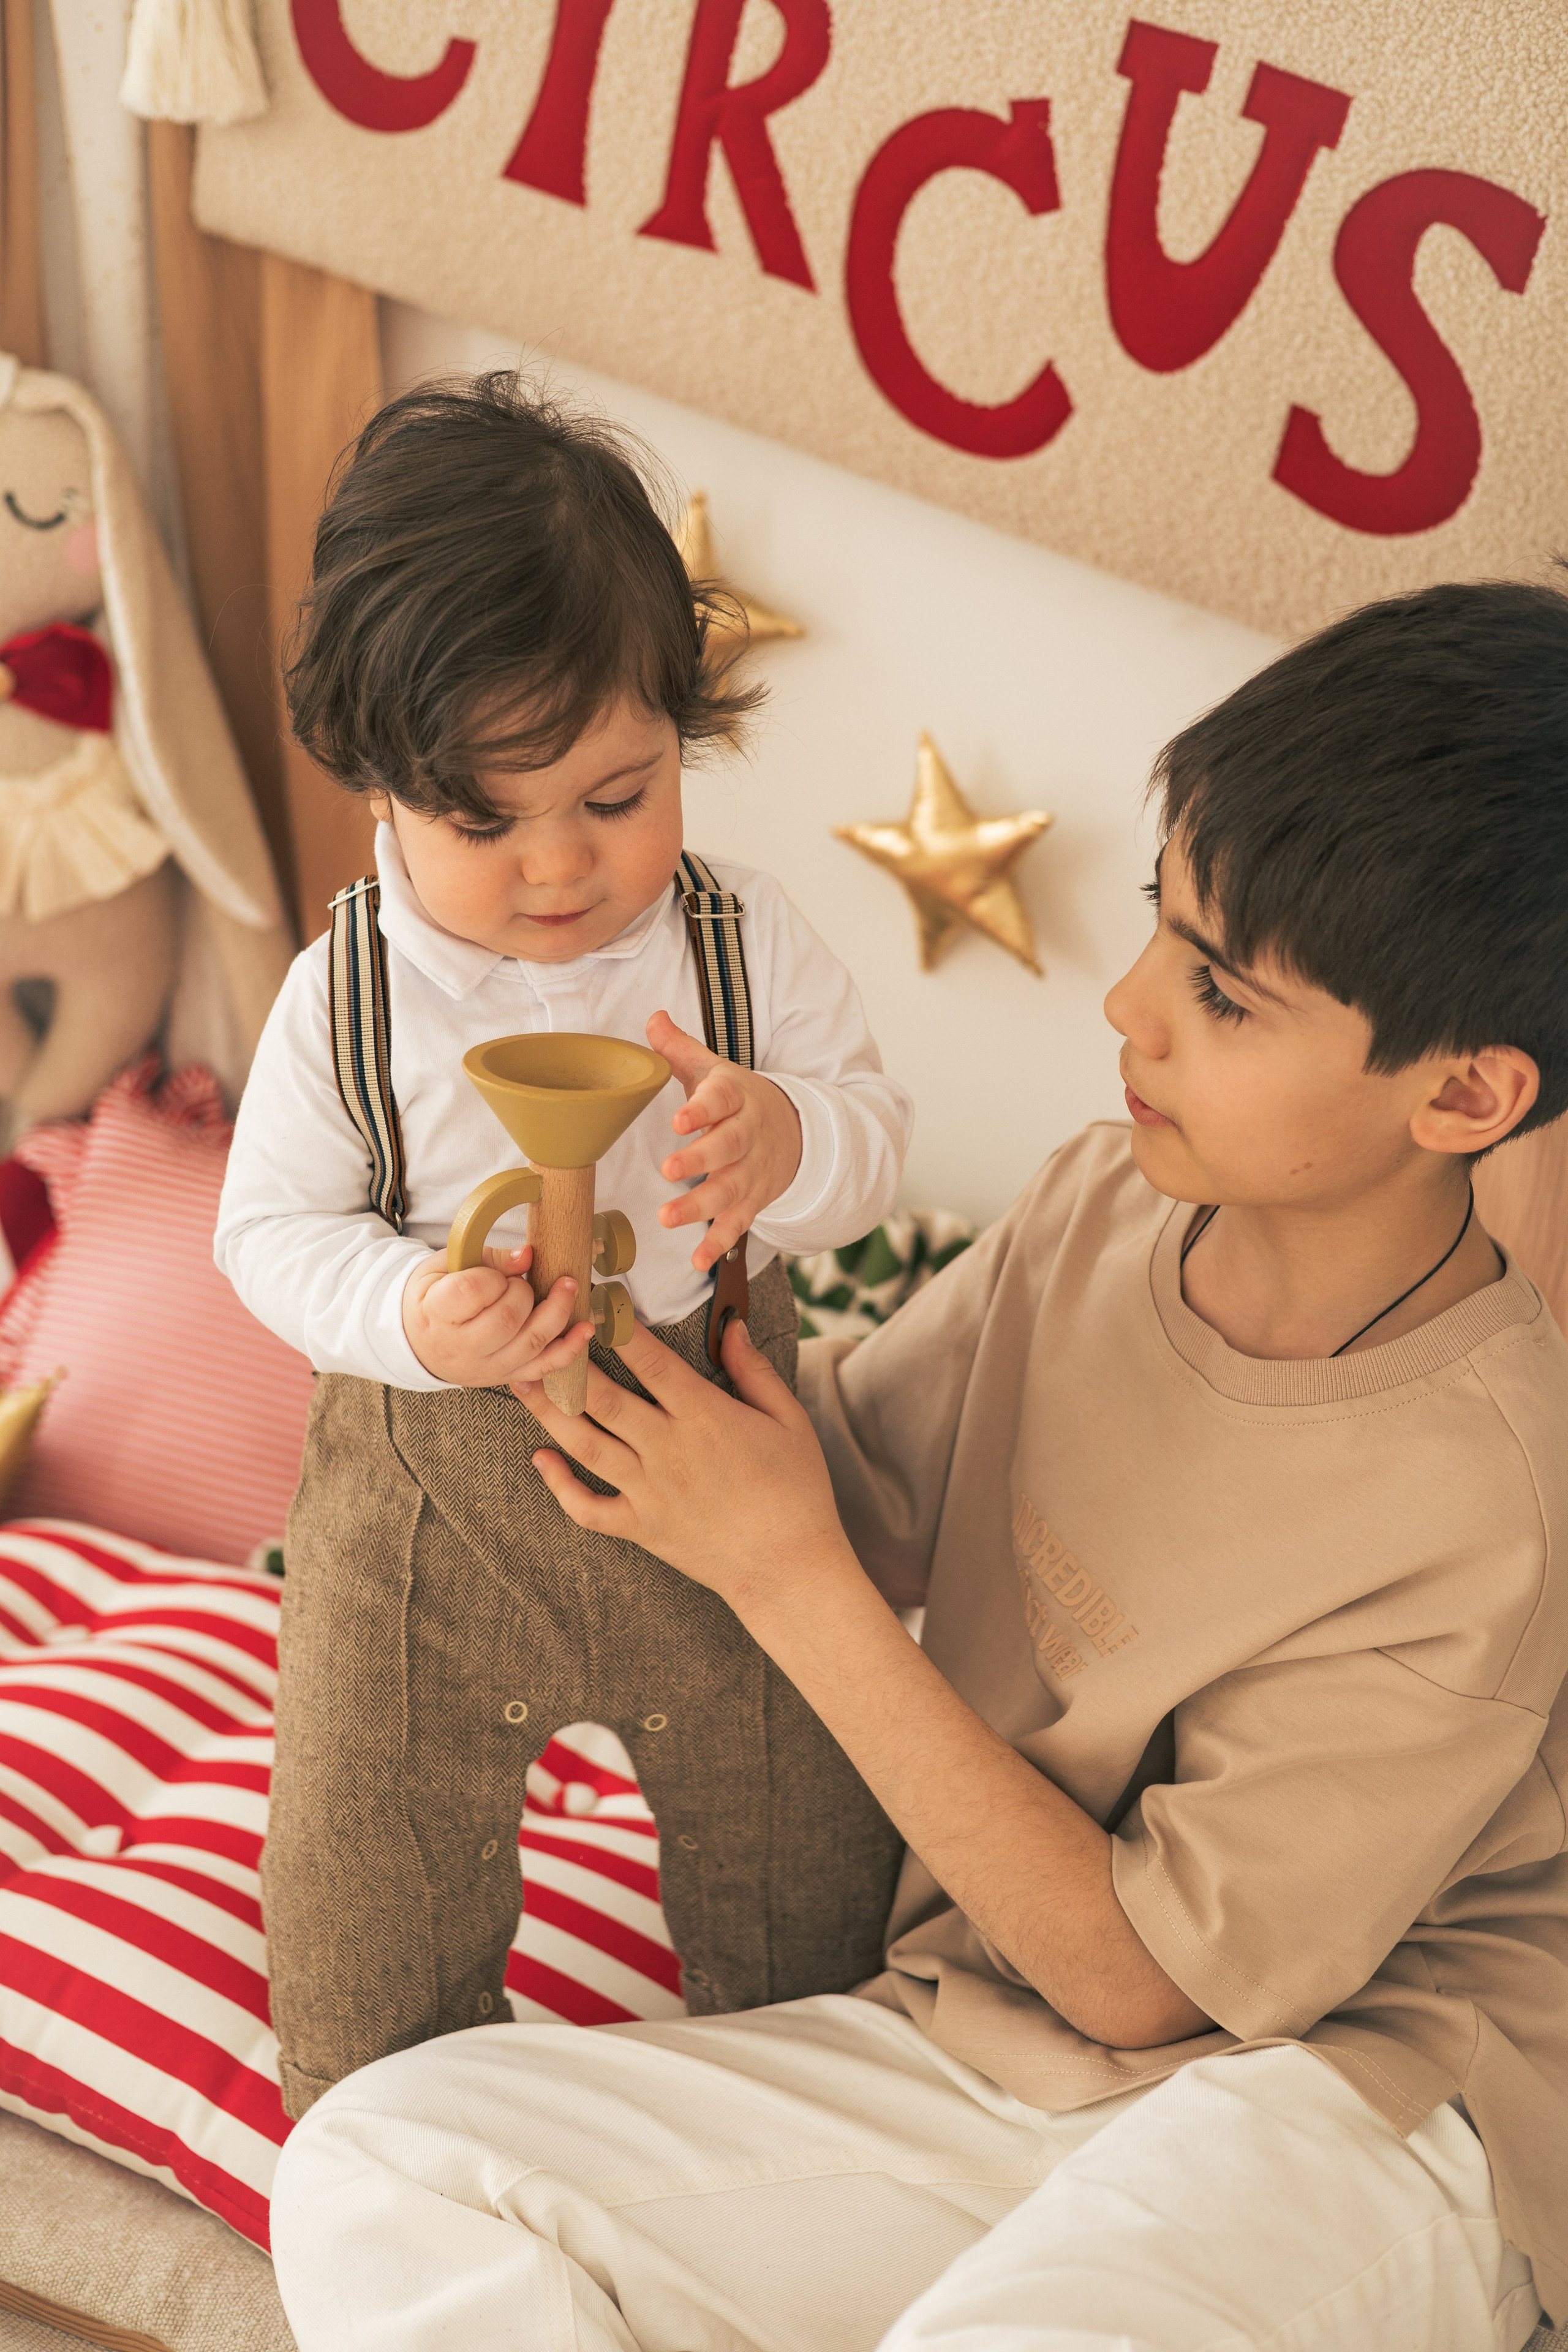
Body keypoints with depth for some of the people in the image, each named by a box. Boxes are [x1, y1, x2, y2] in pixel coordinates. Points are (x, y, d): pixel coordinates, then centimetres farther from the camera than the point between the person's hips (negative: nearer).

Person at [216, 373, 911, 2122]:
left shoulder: (746, 945, -11)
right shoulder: (346, 999, -14)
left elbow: (876, 1136, -6)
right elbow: (271, 1230, -6)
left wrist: (785, 1142, -31)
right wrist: (409, 1315, -28)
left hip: (718, 1463, 1)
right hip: (431, 1499, -1)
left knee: (797, 1837, 18)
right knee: (371, 1871, 13)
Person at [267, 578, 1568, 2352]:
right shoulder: (1100, 1206, -2)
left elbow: (1142, 1977, -15)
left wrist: (785, 1575, -18)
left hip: (1341, 2112, -6)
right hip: (965, 2051, 6)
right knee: (374, 2173, -9)